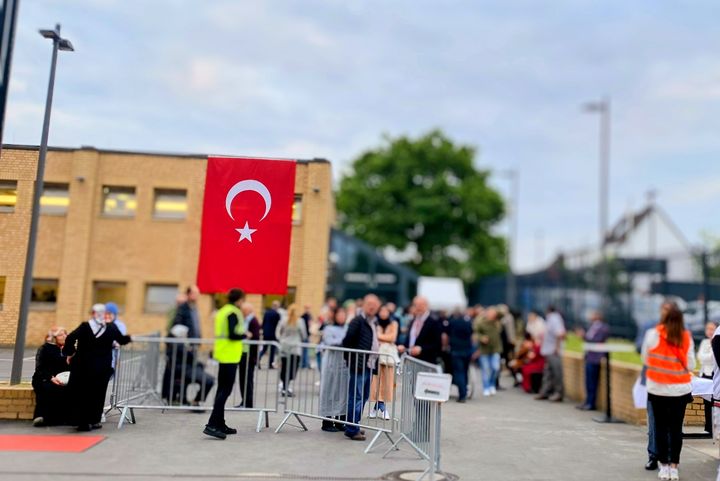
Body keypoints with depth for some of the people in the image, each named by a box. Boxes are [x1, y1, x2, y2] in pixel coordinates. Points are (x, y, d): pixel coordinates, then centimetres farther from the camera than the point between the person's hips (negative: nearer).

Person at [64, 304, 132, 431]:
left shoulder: (85, 326, -3)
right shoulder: (112, 328, -1)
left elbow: (70, 338, -14)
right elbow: (122, 340, 12)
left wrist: (69, 352, 0)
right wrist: (129, 337, 33)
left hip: (82, 366, 0)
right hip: (102, 368, 0)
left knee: (81, 394, 10)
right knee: (97, 395, 13)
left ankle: (83, 422, 8)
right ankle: (94, 421, 17)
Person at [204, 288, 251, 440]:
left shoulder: (222, 311, 14)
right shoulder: (233, 313, -14)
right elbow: (232, 335, -21)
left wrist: (241, 334, 11)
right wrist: (246, 335, -6)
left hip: (222, 354, 10)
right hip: (230, 355, -10)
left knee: (222, 389, 13)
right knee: (226, 390, -8)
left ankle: (220, 424, 20)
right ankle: (212, 425, -11)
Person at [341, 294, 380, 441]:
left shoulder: (373, 321, 15)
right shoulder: (358, 321, -11)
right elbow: (347, 341, -14)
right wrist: (352, 358, -8)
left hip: (369, 366, 9)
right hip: (359, 365, -9)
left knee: (363, 397, 14)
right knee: (356, 397, -4)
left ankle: (353, 426, 24)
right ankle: (351, 430, 3)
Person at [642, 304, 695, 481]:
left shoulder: (653, 334, -7)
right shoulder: (687, 337, -3)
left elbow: (645, 359, 1)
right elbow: (690, 366, -1)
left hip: (658, 388, -1)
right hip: (680, 389, 1)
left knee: (661, 427, 8)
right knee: (676, 428, 8)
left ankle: (664, 466, 12)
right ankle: (674, 466, 12)